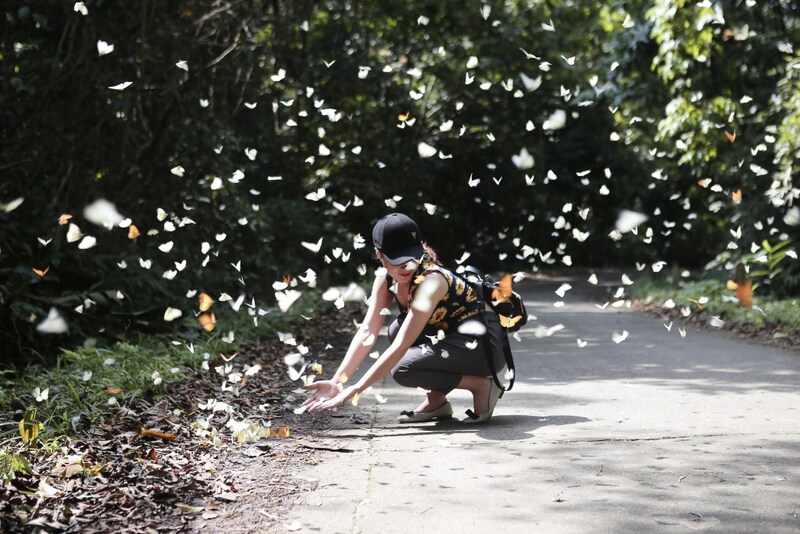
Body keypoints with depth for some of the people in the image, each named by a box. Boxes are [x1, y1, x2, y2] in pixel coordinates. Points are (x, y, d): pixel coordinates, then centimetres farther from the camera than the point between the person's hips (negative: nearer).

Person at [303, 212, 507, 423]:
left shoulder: (431, 281, -29)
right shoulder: (386, 278, -5)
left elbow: (400, 347, -34)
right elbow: (367, 331, -9)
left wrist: (354, 390, -35)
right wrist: (337, 381, -20)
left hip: (486, 343, -8)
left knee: (403, 368, -23)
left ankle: (482, 385, -7)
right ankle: (436, 400, 2)